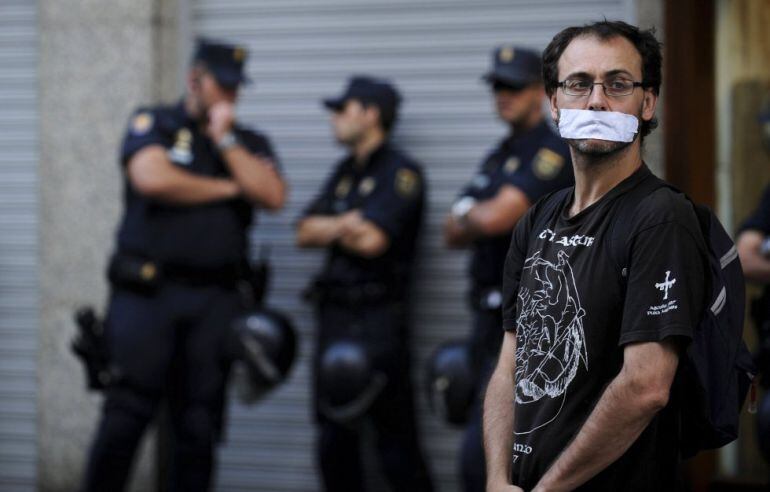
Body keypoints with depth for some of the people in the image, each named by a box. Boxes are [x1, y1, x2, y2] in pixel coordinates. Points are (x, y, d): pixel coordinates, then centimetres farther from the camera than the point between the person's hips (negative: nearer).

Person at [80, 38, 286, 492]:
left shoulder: (249, 144, 15)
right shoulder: (153, 124, 6)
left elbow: (273, 195, -2)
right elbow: (152, 179, -13)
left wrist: (225, 139, -5)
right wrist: (227, 188, -1)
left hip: (215, 299, 3)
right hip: (147, 292, -3)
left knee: (199, 428, 3)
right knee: (125, 417, -8)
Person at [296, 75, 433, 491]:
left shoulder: (400, 173, -6)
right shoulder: (345, 173, 19)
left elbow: (371, 240, -18)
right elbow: (305, 233, 10)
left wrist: (329, 229, 0)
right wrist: (345, 225, -7)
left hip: (378, 319, -8)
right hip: (335, 315, 8)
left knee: (396, 441, -8)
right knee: (334, 441, 8)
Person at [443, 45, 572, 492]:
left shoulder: (552, 152, -10)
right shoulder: (499, 158, 20)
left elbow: (495, 218, -20)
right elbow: (454, 234, 16)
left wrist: (469, 214, 2)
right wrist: (484, 217, -4)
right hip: (492, 316, 9)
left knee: (481, 454, -17)